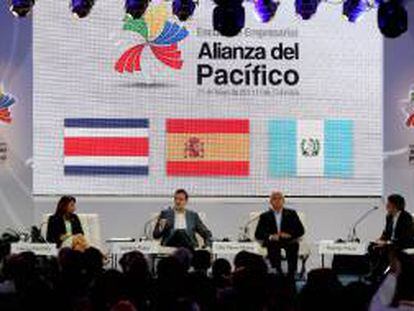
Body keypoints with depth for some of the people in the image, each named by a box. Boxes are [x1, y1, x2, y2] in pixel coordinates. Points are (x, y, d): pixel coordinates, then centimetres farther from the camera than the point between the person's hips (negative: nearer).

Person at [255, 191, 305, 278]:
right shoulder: (265, 216, 12)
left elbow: (301, 230, 5)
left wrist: (289, 234, -16)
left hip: (289, 240, 0)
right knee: (272, 245, -36)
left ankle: (291, 274, -35)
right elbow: (258, 234, 3)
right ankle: (277, 272, -39)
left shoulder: (291, 214, 14)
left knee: (293, 245, -34)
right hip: (272, 241, 0)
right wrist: (270, 236, -18)